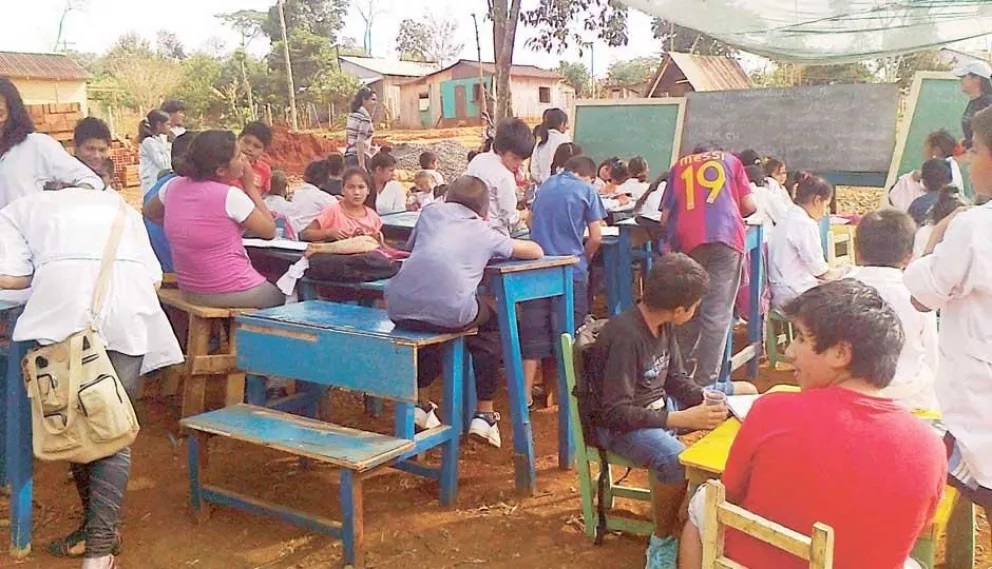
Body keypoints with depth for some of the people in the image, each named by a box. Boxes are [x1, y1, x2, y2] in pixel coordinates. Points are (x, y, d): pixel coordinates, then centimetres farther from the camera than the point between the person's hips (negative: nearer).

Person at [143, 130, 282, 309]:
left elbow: (149, 212, 19)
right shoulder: (230, 196, -21)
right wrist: (250, 186, -5)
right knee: (282, 296, 21)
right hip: (232, 292, -7)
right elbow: (269, 231, -9)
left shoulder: (174, 186, -1)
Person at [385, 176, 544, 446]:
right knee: (491, 325, 30)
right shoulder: (485, 232, 20)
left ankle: (420, 403, 42)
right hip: (449, 312, -3)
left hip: (399, 307, 3)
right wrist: (494, 251, 46)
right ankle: (484, 414, 28)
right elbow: (536, 251, 32)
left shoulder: (431, 212, 24)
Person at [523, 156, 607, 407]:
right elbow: (596, 237, -4)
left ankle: (527, 394, 3)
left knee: (535, 332, 6)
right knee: (568, 333, 8)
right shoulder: (586, 190, 0)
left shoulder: (545, 186, 14)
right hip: (570, 271, -4)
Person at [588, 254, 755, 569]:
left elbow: (675, 379, 9)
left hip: (656, 406, 10)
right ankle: (663, 541, -14)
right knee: (674, 458, -39)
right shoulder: (625, 336, -30)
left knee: (742, 392, 13)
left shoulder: (663, 324, -3)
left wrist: (707, 399, -11)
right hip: (618, 424, -9)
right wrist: (681, 419, -33)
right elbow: (616, 413, -30)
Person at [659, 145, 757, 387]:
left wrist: (670, 240, 35)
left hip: (687, 240, 2)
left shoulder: (679, 166, 25)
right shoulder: (730, 160, 24)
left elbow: (666, 215, 17)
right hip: (726, 237, -2)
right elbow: (750, 206, 13)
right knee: (717, 314, -3)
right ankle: (705, 382, -5)